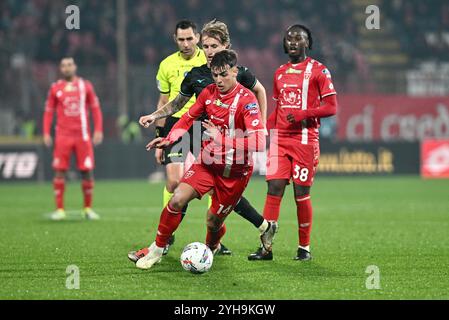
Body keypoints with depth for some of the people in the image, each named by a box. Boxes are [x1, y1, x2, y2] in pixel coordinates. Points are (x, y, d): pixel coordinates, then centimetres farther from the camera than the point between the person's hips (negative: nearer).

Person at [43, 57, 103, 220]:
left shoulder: (85, 86, 7)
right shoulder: (55, 88, 7)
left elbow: (95, 109, 9)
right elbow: (48, 112, 9)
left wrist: (98, 130, 0)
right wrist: (46, 133, 0)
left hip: (83, 136, 0)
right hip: (63, 136, 0)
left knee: (87, 171, -1)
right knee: (59, 171, -5)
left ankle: (88, 208, 11)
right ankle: (59, 209, 0)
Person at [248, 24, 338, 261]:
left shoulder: (318, 70, -1)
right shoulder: (280, 73, 17)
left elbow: (331, 107, -6)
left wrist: (303, 114, -17)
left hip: (305, 139, -5)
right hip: (280, 139, 5)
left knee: (301, 193, -2)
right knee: (274, 188, -5)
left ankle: (304, 247, 11)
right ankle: (266, 247, -5)